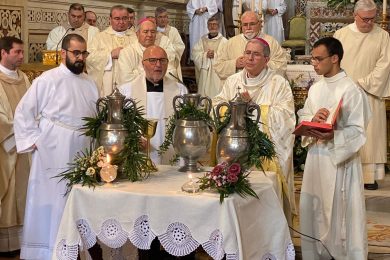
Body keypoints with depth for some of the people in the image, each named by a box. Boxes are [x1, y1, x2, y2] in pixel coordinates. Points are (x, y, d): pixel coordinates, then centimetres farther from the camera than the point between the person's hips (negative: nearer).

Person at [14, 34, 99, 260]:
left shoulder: (90, 83, 11)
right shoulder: (48, 80, -5)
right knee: (50, 205, 0)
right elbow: (23, 113, -3)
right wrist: (34, 141, -8)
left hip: (82, 156, 5)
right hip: (52, 156, -5)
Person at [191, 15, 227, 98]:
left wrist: (215, 55, -17)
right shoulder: (202, 40, 14)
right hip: (204, 74, 4)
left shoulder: (223, 41, 2)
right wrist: (205, 55, -11)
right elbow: (194, 54, 3)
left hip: (218, 74, -3)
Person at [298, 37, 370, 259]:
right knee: (313, 210, 12)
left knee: (341, 213, 0)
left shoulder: (351, 90, -13)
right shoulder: (315, 89, 10)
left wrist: (333, 136, -31)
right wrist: (313, 120, -11)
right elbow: (303, 117, 12)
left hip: (341, 158, -7)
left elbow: (358, 131, -15)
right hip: (315, 156, 7)